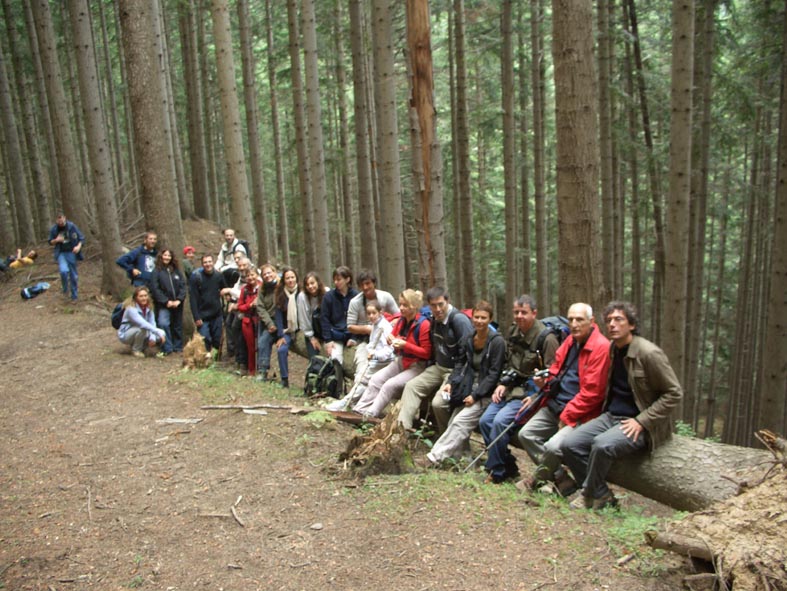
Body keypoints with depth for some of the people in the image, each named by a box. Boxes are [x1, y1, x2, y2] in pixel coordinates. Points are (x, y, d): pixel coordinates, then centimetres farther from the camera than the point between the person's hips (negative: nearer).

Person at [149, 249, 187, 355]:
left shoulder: (177, 271, 10)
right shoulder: (157, 271, 0)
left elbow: (183, 286, 4)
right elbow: (155, 289, -8)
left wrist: (179, 300, -9)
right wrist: (166, 301, -14)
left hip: (177, 304, 4)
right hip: (164, 305, -4)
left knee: (177, 326, 10)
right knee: (163, 324, -20)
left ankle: (178, 347, 22)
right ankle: (167, 348, -11)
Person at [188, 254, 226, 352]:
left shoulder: (219, 275, 1)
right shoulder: (195, 276, -9)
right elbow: (193, 299, -10)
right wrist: (196, 317, -13)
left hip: (216, 315, 3)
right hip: (203, 316, -3)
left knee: (217, 341, 9)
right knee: (204, 342, -5)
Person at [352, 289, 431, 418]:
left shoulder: (423, 324, -19)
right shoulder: (401, 321, 4)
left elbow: (426, 353, -18)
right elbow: (394, 336, 22)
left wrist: (405, 345, -26)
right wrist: (392, 339, -4)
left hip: (417, 366, -8)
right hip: (400, 361, 8)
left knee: (390, 385, -22)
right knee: (376, 379, -6)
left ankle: (370, 415, -14)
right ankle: (360, 410, -6)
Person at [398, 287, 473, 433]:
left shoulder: (459, 319, -20)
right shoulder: (434, 319, 6)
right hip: (438, 367, 9)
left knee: (439, 403, -24)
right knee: (412, 386, -4)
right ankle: (403, 426, -9)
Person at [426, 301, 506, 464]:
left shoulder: (497, 341, -11)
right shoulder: (469, 340, 6)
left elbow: (494, 373, -12)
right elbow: (461, 365, 13)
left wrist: (476, 395, -15)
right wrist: (451, 383, -4)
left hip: (485, 394, -6)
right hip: (467, 389, 6)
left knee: (460, 422, -19)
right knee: (454, 423, -6)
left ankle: (437, 455, -18)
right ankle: (460, 457, 6)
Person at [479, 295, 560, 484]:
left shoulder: (546, 338, -16)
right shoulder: (513, 331, 7)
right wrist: (502, 384, 6)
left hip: (530, 391, -8)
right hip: (511, 388, 8)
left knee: (500, 422, -24)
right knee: (485, 421, -6)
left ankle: (497, 473, -5)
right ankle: (509, 468, 8)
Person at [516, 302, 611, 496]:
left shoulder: (601, 347, -16)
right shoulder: (570, 341, 10)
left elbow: (591, 392, -18)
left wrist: (566, 416, -14)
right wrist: (545, 381, -1)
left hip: (579, 413, -9)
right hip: (555, 405, 9)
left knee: (553, 447, -25)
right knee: (526, 434, 0)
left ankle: (538, 480, 7)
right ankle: (561, 480, 7)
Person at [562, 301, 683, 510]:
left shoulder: (649, 353, -15)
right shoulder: (612, 349, 8)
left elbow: (674, 393, -12)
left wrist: (641, 421, -18)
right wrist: (607, 410, 8)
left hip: (640, 424, -7)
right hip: (611, 416, 7)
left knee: (602, 444, -33)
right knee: (569, 444, -11)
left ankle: (591, 495, -7)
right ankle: (604, 496, 3)